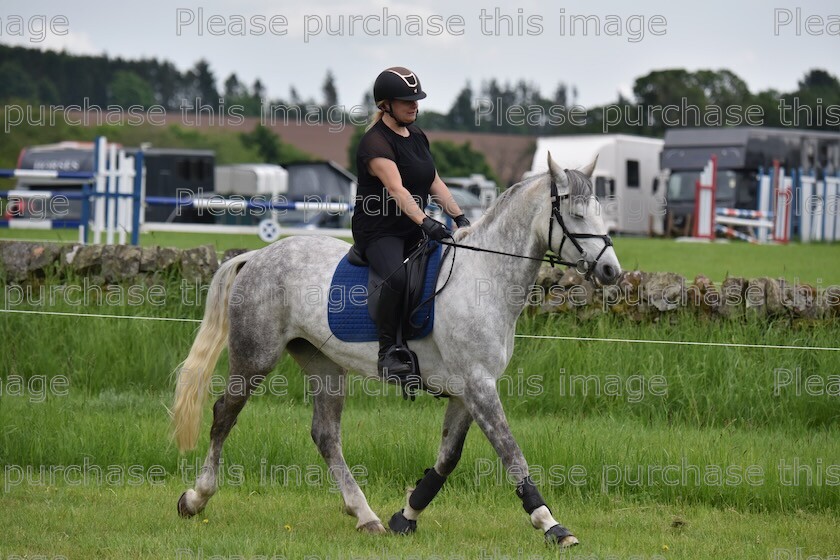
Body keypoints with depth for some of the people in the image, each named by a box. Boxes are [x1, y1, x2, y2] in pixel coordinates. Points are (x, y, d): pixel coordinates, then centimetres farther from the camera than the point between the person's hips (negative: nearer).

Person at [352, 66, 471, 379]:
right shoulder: (375, 143, -16)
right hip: (377, 232, -9)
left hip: (414, 232, 9)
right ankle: (388, 352, -27)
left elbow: (434, 183, 16)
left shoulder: (416, 135, 13)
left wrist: (459, 218, 4)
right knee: (397, 277, -36)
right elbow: (396, 189, -29)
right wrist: (424, 222, -42)